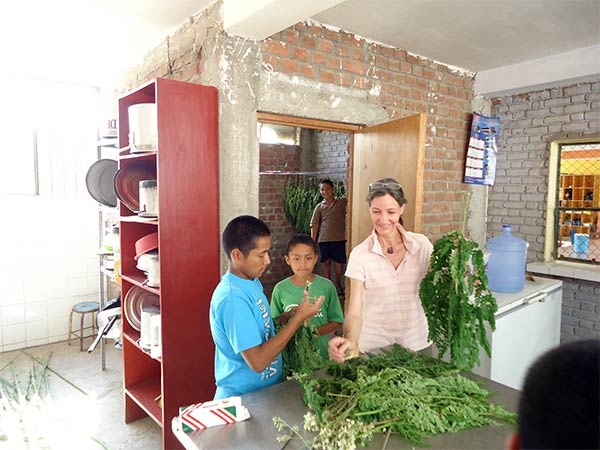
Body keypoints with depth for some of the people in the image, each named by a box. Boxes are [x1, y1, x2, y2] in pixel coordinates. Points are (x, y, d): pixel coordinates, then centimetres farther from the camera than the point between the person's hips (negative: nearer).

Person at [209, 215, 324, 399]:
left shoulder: (251, 281, 0)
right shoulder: (233, 298, -27)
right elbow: (257, 361, -28)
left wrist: (289, 316, -4)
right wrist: (298, 319, -25)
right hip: (242, 398, -8)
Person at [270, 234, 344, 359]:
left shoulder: (326, 286, -7)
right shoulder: (280, 288, -6)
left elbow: (337, 322, -1)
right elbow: (273, 322, 1)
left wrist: (315, 331, -17)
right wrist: (288, 315, -18)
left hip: (321, 352, 0)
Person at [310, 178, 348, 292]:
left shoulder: (343, 203, 3)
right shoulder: (319, 207, 6)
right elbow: (314, 225, 6)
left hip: (339, 239, -1)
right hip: (324, 240, 1)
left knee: (339, 263, 5)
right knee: (326, 263, 9)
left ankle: (338, 284, 29)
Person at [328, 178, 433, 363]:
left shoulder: (422, 244, -8)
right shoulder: (359, 255, -15)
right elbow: (355, 311, -19)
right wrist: (349, 340, -38)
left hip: (417, 344, 2)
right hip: (374, 349, -2)